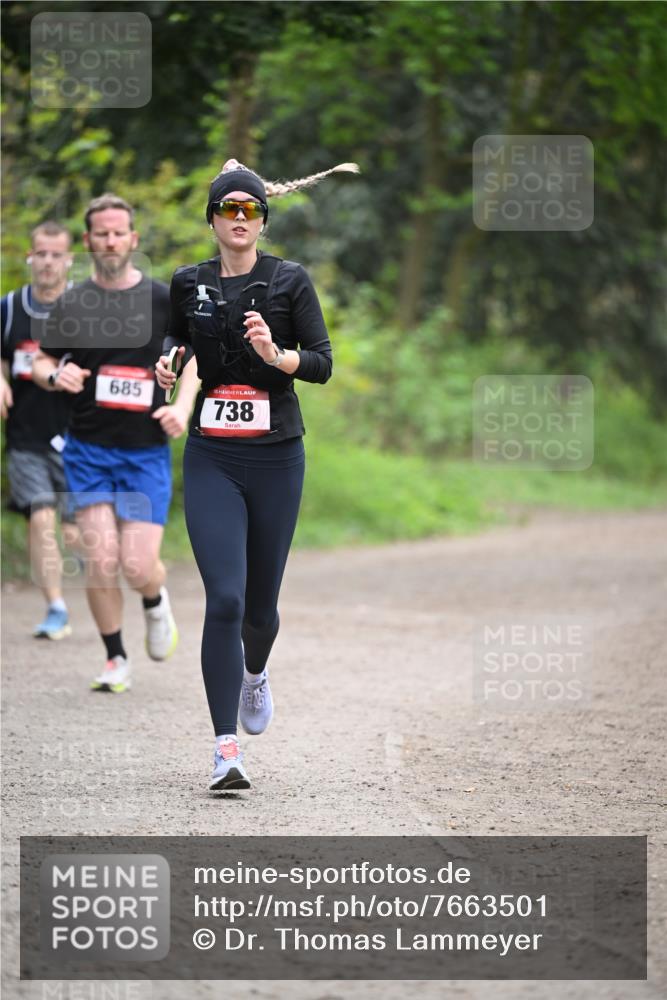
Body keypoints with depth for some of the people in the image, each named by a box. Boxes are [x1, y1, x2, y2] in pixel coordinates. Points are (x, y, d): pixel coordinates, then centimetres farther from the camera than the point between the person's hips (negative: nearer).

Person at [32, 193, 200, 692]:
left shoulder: (163, 299, -1)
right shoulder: (71, 304, 3)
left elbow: (195, 353, 10)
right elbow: (41, 362, 12)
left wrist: (183, 406, -6)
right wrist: (55, 375, -12)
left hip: (146, 451, -1)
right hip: (87, 449, 1)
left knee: (138, 566, -8)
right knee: (101, 560, -10)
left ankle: (156, 602, 29)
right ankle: (116, 660, 9)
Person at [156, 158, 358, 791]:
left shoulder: (289, 281, -1)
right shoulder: (188, 284, 6)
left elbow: (322, 362, -6)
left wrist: (278, 355, -25)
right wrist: (169, 360, 3)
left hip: (276, 458, 0)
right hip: (211, 459, 0)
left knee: (260, 603, 10)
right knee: (224, 599, -14)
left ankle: (255, 672, 47)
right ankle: (226, 749, -15)